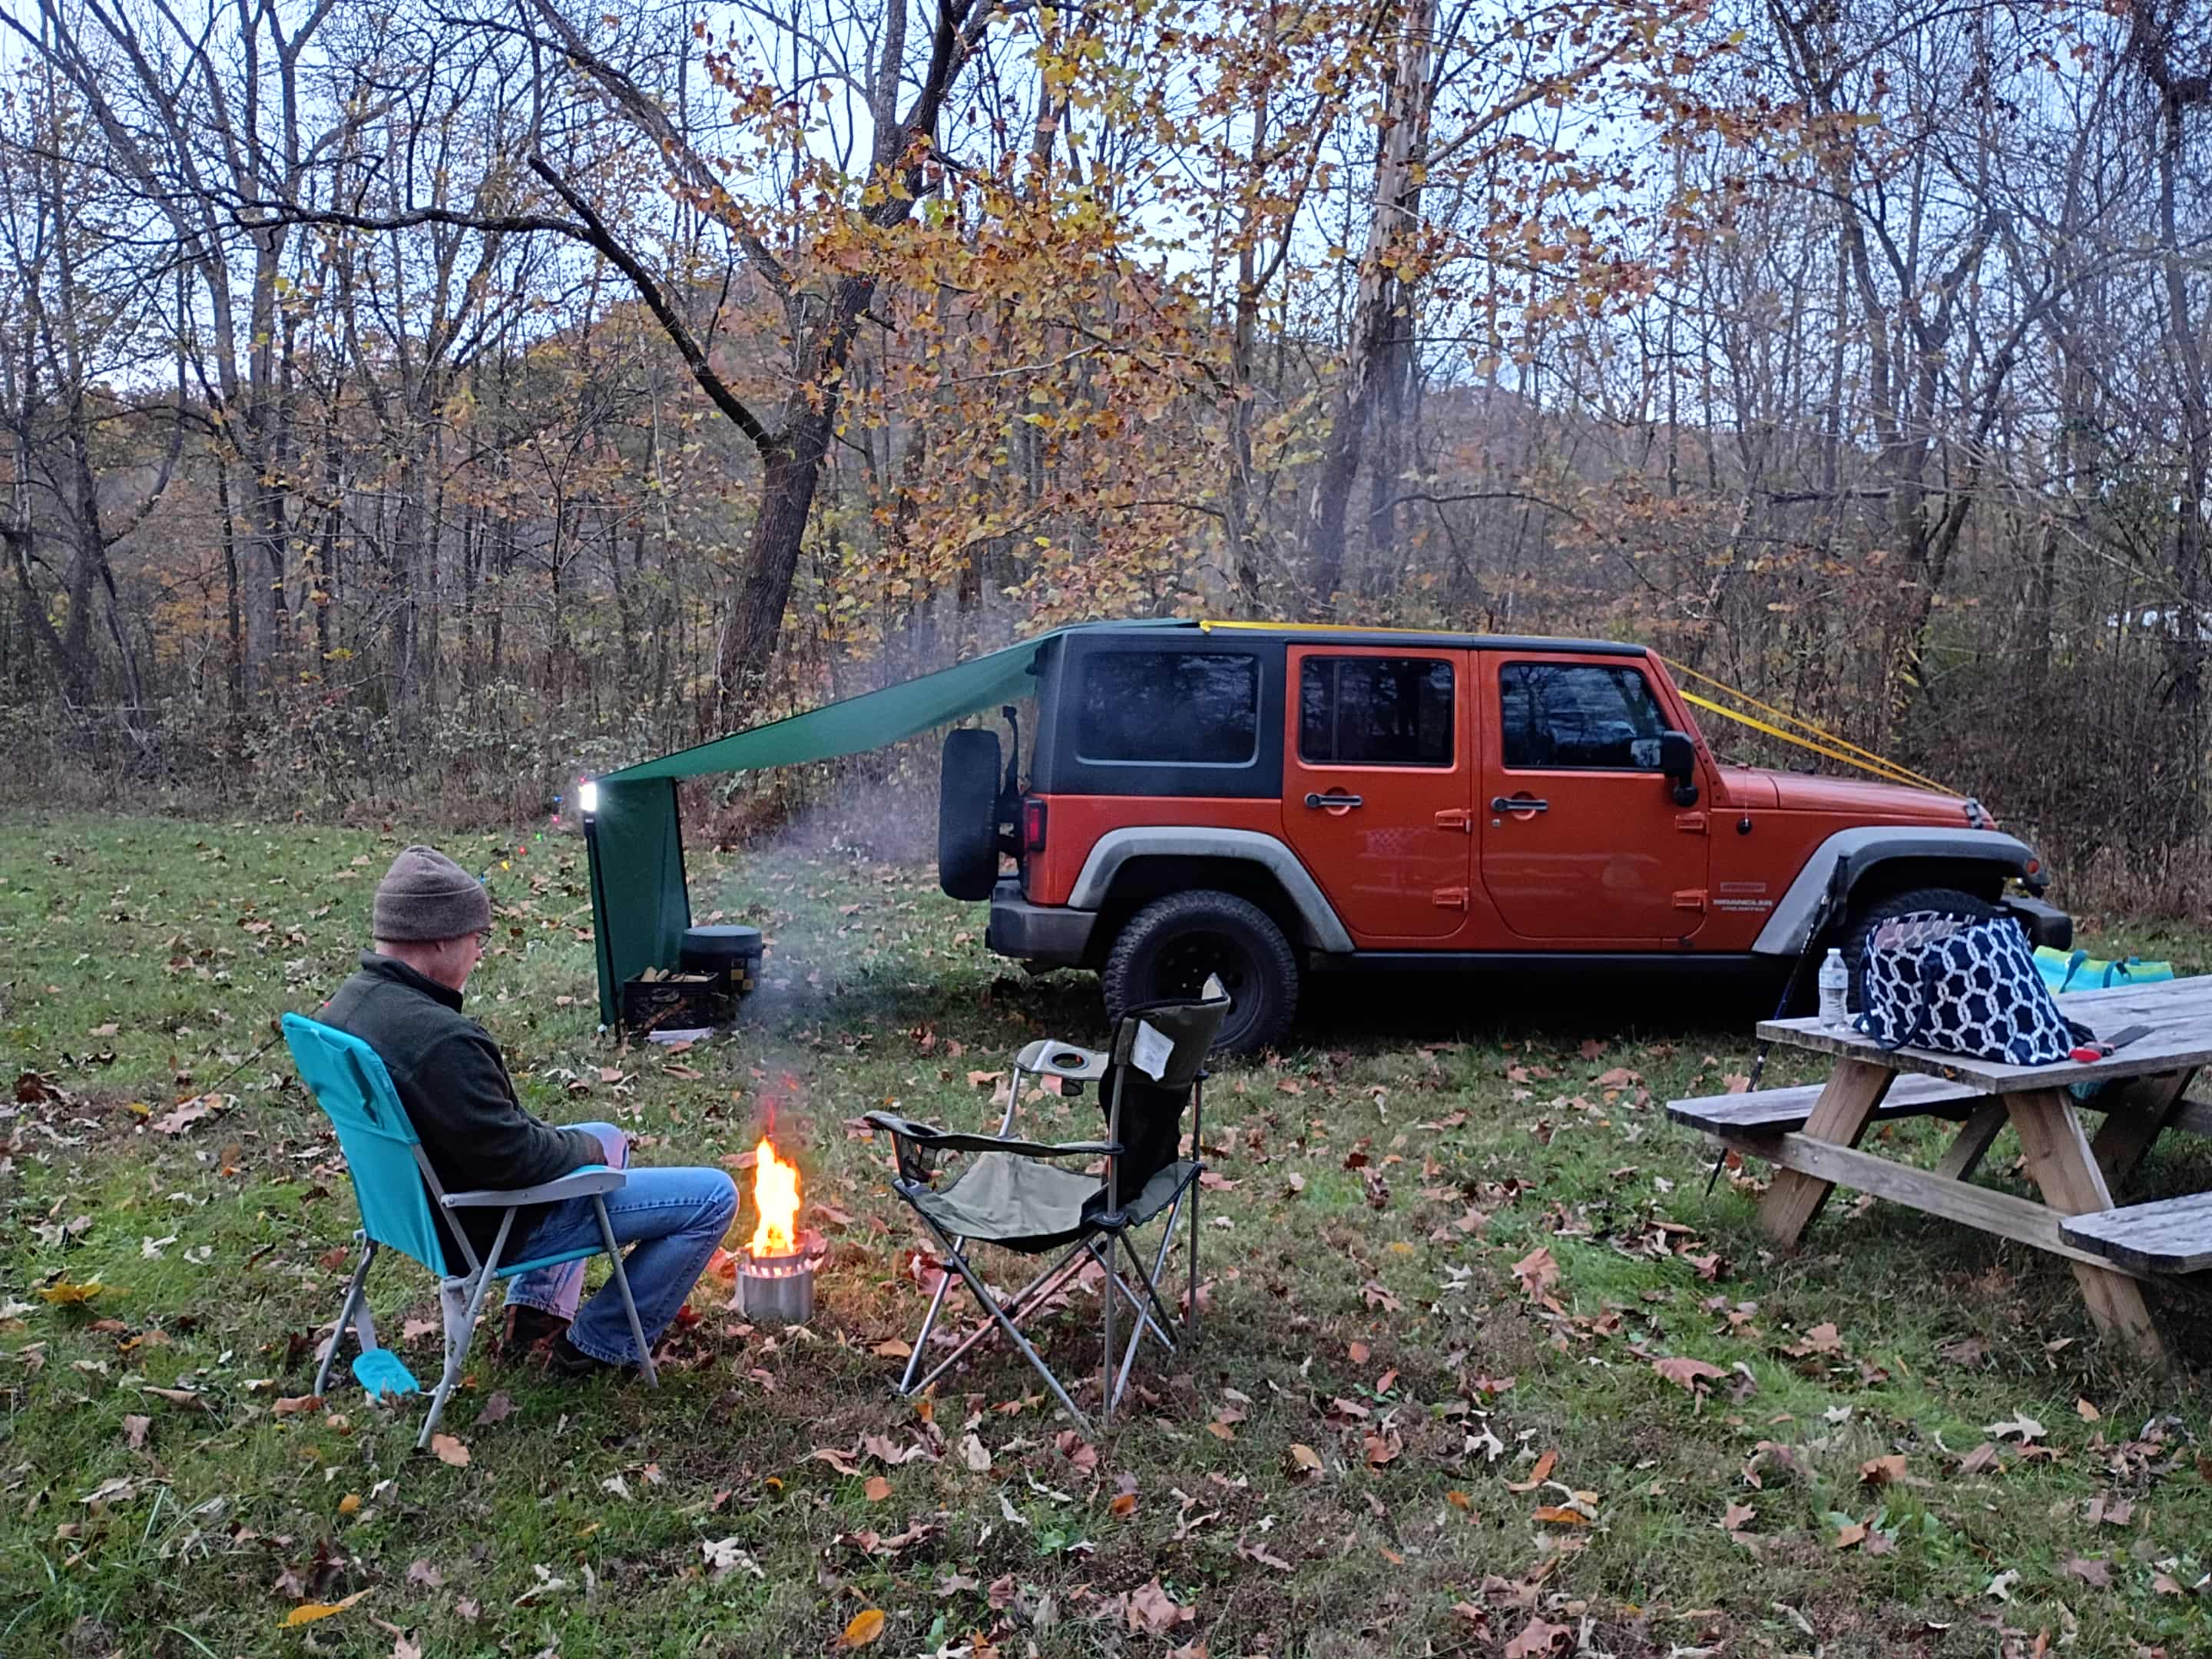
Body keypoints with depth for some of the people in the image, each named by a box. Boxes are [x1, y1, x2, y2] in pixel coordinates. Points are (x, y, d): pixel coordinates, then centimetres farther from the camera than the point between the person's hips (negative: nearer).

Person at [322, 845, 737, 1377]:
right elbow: (513, 1159, -29)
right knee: (713, 1197, -6)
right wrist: (584, 1148, -9)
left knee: (608, 1138, 32)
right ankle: (597, 1348, 7)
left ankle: (536, 1310, 26)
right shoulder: (439, 1039, -34)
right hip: (490, 1229, -10)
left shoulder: (350, 1003, -1)